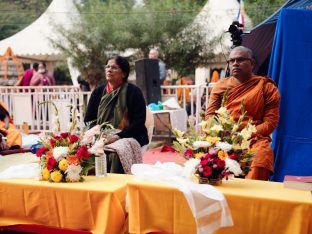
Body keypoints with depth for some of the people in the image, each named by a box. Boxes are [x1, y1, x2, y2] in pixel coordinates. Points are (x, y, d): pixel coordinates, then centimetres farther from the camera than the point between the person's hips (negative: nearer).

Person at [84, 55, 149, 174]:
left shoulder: (133, 92, 1)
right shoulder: (98, 92, 14)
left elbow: (139, 122, -6)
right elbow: (88, 120, 14)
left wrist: (118, 136, -19)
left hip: (128, 137, -3)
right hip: (101, 138, 4)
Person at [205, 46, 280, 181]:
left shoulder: (266, 87, 9)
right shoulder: (220, 86, 18)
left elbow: (271, 122, 2)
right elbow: (210, 114, 13)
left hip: (254, 139, -2)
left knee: (262, 157, -36)